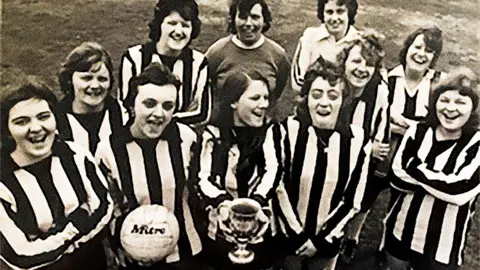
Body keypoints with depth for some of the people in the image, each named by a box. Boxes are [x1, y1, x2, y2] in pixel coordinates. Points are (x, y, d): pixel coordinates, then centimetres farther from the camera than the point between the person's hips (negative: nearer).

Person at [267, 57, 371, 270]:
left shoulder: (358, 140, -9)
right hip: (287, 236, -1)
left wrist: (321, 239, -6)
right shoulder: (283, 132, -14)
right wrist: (297, 236, -11)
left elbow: (352, 202, -4)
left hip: (328, 240, 2)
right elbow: (276, 190, -12)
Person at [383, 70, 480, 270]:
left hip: (443, 247, -3)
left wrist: (415, 168, -16)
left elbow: (460, 191, -24)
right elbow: (396, 178, -11)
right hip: (401, 230, 3)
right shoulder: (418, 132, -4)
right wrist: (442, 181, -19)